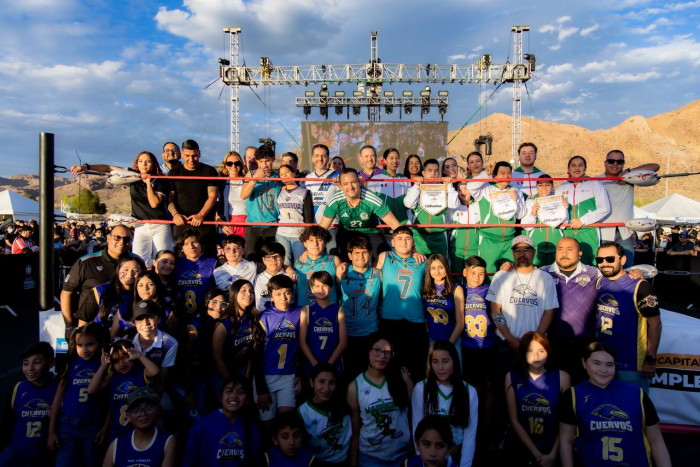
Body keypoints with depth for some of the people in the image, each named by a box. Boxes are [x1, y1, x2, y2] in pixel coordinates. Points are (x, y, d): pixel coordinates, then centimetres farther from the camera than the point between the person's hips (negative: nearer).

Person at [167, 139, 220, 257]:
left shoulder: (209, 171, 7)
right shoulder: (174, 173, 14)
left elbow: (212, 196, -2)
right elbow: (170, 198, 9)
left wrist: (201, 215, -16)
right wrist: (175, 214, -11)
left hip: (204, 222, -2)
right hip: (181, 222, 2)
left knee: (208, 256, -6)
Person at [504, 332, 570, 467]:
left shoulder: (562, 377, -11)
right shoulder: (512, 377, -9)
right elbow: (514, 420, -8)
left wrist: (553, 454, -10)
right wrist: (537, 454, -12)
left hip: (550, 448, -1)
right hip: (519, 448, 1)